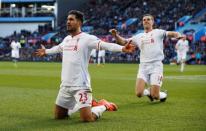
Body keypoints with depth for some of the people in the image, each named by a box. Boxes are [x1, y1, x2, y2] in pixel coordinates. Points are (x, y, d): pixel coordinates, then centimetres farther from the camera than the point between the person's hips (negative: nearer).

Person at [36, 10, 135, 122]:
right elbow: (58, 48, 35)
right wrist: (46, 51, 53)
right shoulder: (66, 39, 12)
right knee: (58, 116, 14)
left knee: (87, 119, -16)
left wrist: (122, 48, -40)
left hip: (80, 85, -7)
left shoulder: (87, 38, -11)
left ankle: (104, 106, 16)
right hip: (65, 85, 8)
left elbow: (105, 45, -24)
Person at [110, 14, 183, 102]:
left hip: (156, 65, -3)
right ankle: (150, 91, 21)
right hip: (143, 66, 3)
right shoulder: (139, 36, 18)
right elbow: (123, 42, 18)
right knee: (139, 93, -12)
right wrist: (115, 35, -2)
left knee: (155, 96, -12)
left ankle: (163, 95, 24)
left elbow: (171, 34, -5)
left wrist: (178, 35, -28)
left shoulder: (158, 32, 8)